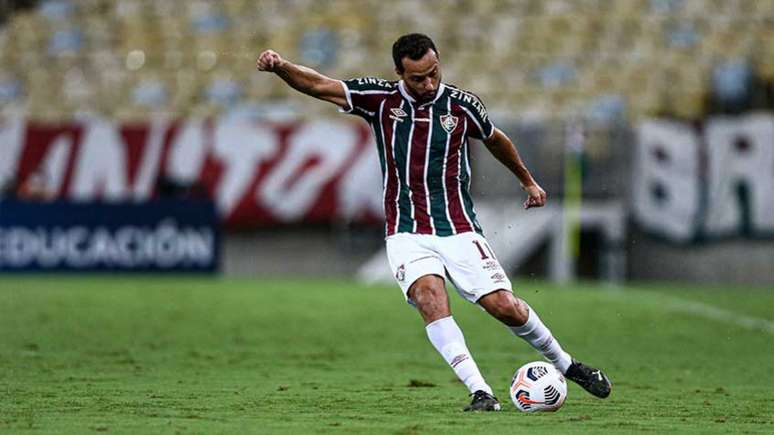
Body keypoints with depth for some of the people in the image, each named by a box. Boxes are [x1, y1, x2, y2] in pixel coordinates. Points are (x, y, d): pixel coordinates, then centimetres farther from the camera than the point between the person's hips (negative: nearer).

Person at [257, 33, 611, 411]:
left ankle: (566, 365, 17)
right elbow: (317, 85, -7)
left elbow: (495, 140, 19)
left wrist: (528, 182, 32)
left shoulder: (461, 105, -1)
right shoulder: (381, 99, -2)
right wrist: (279, 66, -25)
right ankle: (481, 393, -31)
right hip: (407, 234, 0)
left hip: (459, 231, 0)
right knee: (429, 296, -28)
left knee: (505, 306, -9)